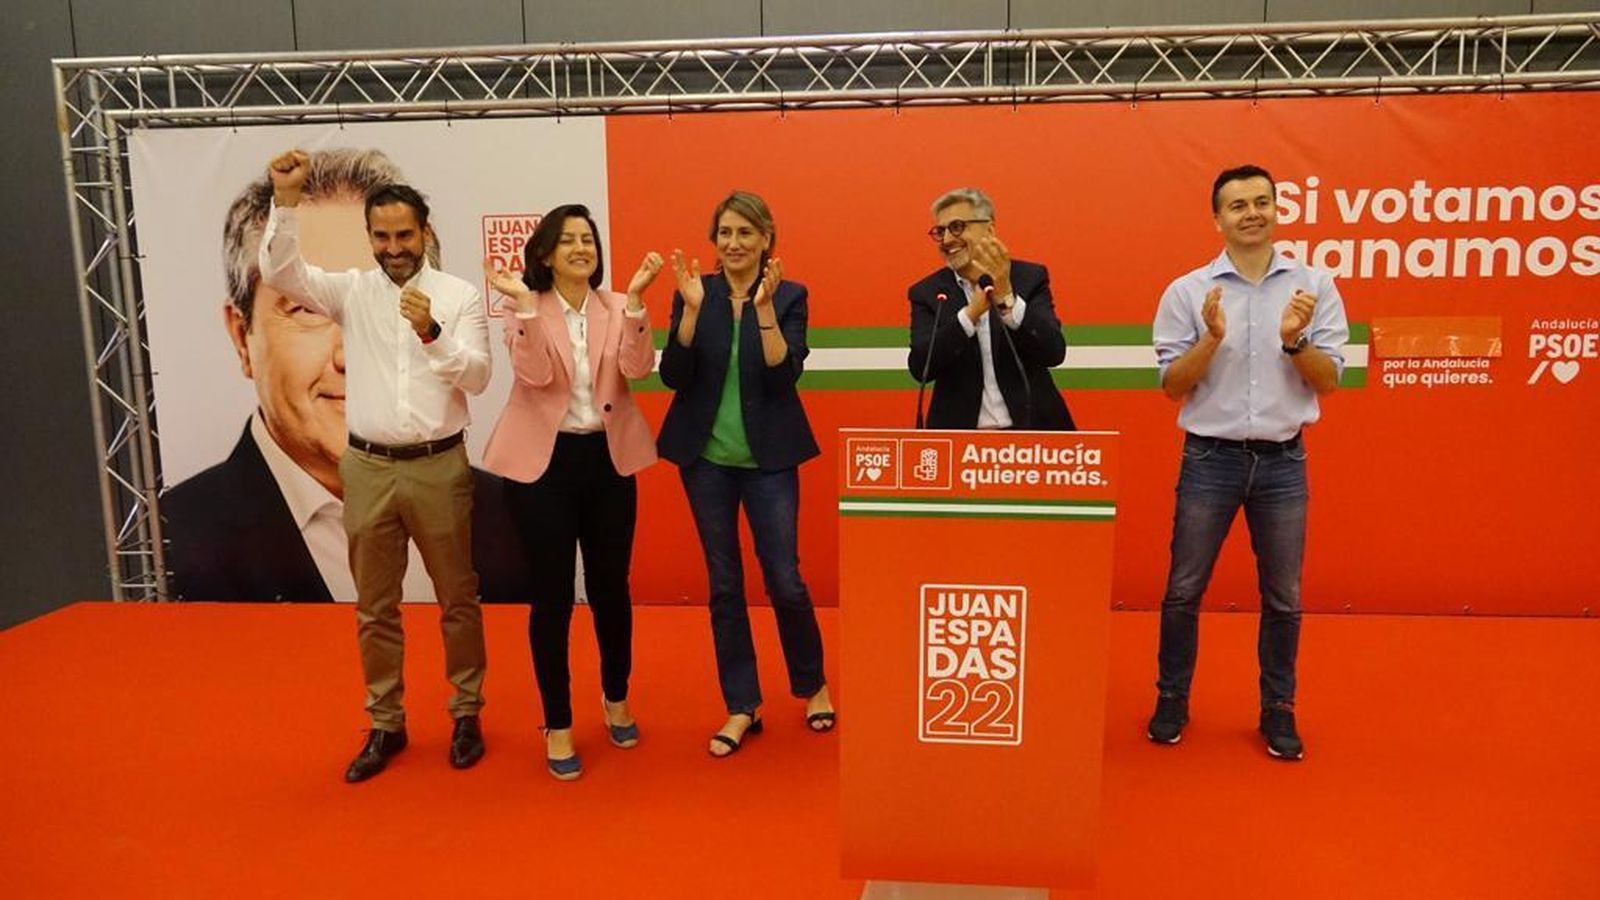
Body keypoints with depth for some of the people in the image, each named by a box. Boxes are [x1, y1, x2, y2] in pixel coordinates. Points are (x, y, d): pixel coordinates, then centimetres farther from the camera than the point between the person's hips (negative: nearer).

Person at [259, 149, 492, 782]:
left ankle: (466, 713, 25)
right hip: (369, 469, 2)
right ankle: (386, 724, 26)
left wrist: (433, 333, -26)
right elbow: (278, 272, -10)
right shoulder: (352, 291, 3)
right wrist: (286, 199, -21)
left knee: (457, 598, 8)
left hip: (439, 467, -2)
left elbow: (478, 378, -10)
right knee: (374, 606, 11)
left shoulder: (460, 296, -2)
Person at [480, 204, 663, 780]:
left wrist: (635, 298, -23)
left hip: (608, 460, 2)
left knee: (610, 586, 13)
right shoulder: (527, 311, -2)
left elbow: (638, 368, -14)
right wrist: (525, 304, -25)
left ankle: (616, 699, 36)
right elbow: (535, 373, -18)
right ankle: (558, 725, 20)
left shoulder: (617, 308, 3)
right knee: (552, 596, 4)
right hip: (543, 463, -2)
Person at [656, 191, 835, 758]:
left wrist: (764, 306, -22)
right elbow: (674, 376, -8)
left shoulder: (789, 295, -2)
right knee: (723, 584, 8)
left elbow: (785, 376, -14)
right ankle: (742, 706, 22)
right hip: (706, 458, 2)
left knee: (784, 579, 0)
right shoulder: (694, 292, 1)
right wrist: (693, 308, -17)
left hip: (768, 459, -2)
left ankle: (813, 685, 27)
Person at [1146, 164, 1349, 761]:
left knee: (1283, 597, 10)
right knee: (1183, 590, 6)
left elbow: (1329, 382, 1)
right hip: (1210, 458, -1)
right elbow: (1172, 385, -2)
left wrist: (1296, 339, -17)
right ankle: (1172, 700, 23)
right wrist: (1212, 337, -18)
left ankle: (1278, 709, 26)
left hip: (1283, 460, 1)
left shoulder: (1314, 286, 2)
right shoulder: (1188, 291, -1)